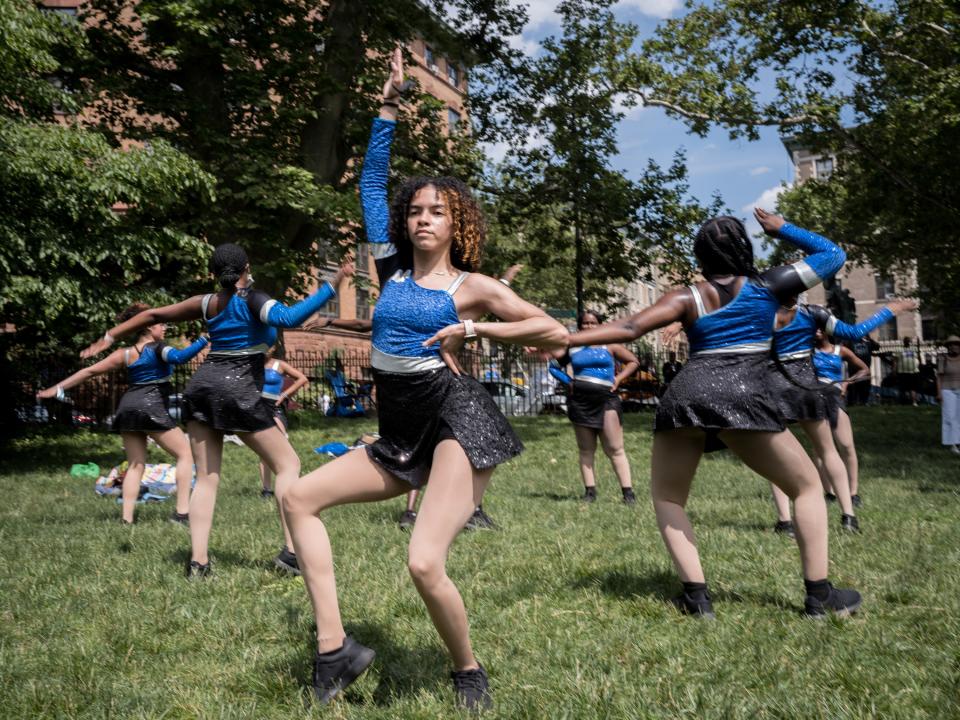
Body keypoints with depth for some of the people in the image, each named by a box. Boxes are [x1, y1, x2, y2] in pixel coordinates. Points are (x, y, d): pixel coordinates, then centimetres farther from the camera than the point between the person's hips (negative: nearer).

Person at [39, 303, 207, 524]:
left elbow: (90, 371, 15)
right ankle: (182, 512, -7)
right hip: (151, 407, -6)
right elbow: (179, 357, -24)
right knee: (185, 454, 1)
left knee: (135, 465, 12)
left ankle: (127, 519, 3)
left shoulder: (124, 354, 15)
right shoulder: (158, 348, -1)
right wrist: (204, 340, -21)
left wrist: (57, 389, 20)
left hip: (127, 408, 7)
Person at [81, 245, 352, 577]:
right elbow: (288, 318, -25)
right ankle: (291, 551, -6)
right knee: (288, 464, 4)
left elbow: (154, 315, 18)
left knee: (206, 477, 10)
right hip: (239, 390, -6)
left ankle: (198, 560, 1)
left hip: (201, 387, 6)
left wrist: (109, 337, 30)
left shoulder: (206, 304, 11)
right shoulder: (252, 300, -5)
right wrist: (332, 286, -27)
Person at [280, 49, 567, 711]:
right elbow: (372, 183, 15)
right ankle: (335, 649, -1)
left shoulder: (474, 287, 2)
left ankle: (469, 673, 8)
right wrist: (390, 106, 14)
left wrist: (473, 329, -7)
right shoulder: (393, 271, 13)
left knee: (425, 565, -21)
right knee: (300, 497, 1)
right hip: (402, 437, 7)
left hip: (456, 421, -6)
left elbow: (557, 333, -2)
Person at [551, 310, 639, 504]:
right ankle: (590, 491, 9)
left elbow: (633, 361, 9)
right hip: (579, 401, 3)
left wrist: (618, 378, -2)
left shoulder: (609, 345, 5)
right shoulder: (572, 347, 9)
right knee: (586, 450, 5)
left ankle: (627, 491, -4)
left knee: (615, 449, -4)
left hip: (606, 400, -2)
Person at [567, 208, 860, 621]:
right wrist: (782, 229, 30)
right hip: (741, 397, -1)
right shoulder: (768, 285, 16)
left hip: (684, 396, 2)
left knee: (666, 497, 18)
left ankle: (697, 596, 5)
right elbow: (834, 255, 27)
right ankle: (819, 595, 9)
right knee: (807, 485, 15)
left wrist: (564, 339, 5)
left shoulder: (687, 298, 18)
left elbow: (630, 328, 5)